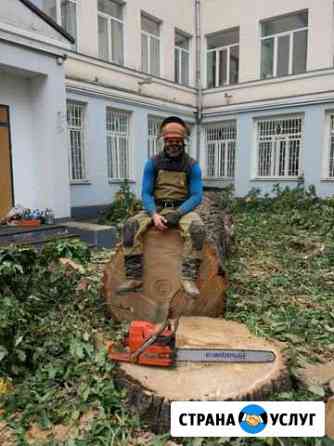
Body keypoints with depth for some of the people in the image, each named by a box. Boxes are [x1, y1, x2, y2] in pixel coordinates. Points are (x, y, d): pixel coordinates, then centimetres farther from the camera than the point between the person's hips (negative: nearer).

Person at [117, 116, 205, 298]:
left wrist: (177, 214, -23)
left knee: (197, 229, -35)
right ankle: (134, 277, -26)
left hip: (182, 209, -1)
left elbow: (196, 196, -7)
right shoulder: (153, 163, 1)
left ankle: (188, 278, -31)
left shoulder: (192, 165, -2)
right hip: (157, 208, 2)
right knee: (130, 226, -26)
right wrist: (154, 214, -21)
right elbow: (146, 193, -3)